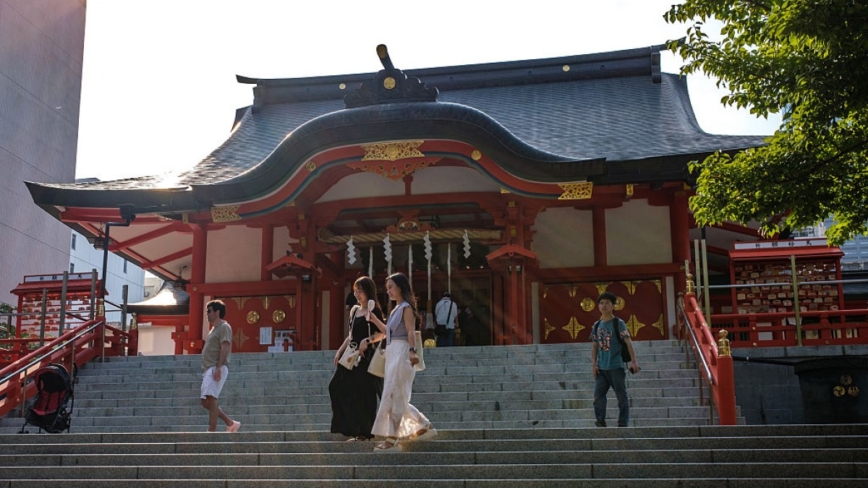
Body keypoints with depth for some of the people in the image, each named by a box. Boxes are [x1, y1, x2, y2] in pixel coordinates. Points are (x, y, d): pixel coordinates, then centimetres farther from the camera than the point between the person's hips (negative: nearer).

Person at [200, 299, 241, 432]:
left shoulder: (224, 327, -4)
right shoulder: (214, 328, 25)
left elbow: (224, 348, -15)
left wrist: (218, 368, -24)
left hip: (217, 368, -10)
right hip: (208, 369, 10)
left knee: (211, 398, -19)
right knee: (206, 402, 7)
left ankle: (212, 431, -21)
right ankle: (231, 423, 13)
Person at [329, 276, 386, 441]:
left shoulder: (374, 311, -5)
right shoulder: (354, 310, 16)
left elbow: (382, 333, -13)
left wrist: (367, 340, -25)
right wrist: (340, 351, 15)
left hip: (367, 356, -8)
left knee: (363, 393, -7)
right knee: (338, 387, 3)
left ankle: (364, 431, 3)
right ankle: (353, 429, 11)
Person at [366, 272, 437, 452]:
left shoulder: (406, 307, -7)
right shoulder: (396, 309, 19)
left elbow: (411, 332, -19)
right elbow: (388, 331, 24)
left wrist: (412, 351, -32)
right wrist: (373, 318, 19)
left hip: (401, 353, -10)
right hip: (392, 354, 10)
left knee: (393, 396, -9)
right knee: (398, 398, 12)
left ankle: (392, 438, -7)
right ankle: (424, 426, 19)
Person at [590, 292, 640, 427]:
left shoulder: (618, 323, -4)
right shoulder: (597, 325, 10)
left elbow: (628, 342, -10)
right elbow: (594, 346, 12)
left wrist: (633, 361, -18)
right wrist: (594, 364, 2)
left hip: (616, 366, -5)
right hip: (601, 367, 5)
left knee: (622, 396, 0)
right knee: (598, 395, 0)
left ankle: (623, 423, 6)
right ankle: (600, 421, 6)